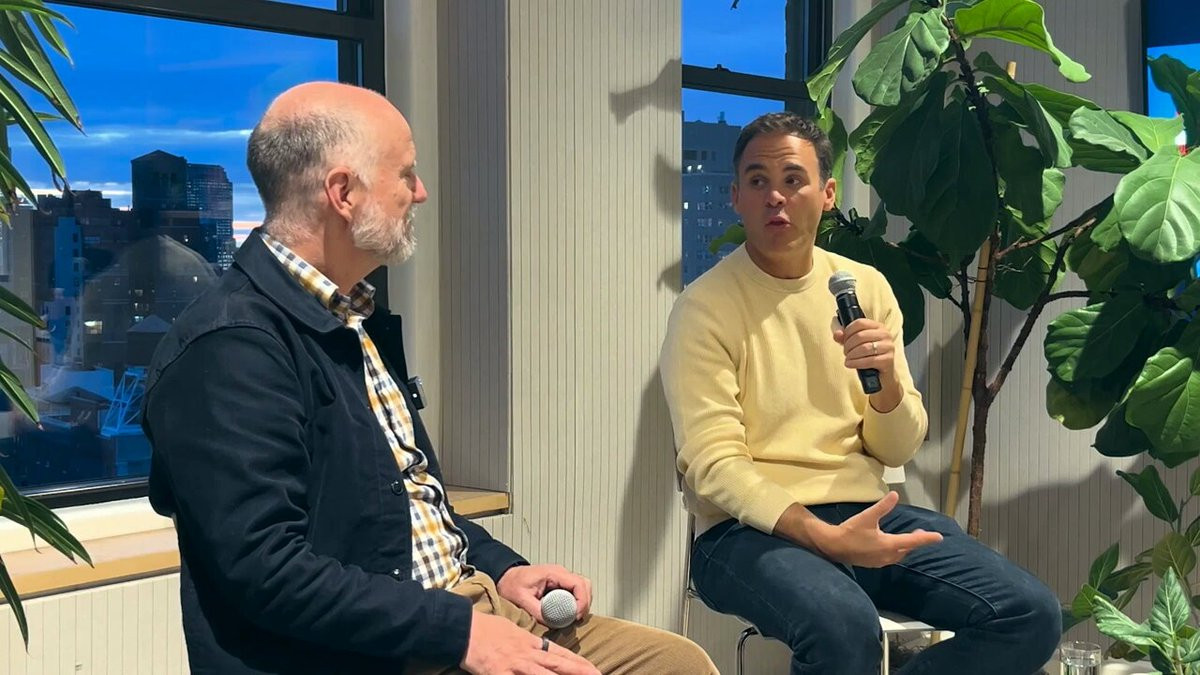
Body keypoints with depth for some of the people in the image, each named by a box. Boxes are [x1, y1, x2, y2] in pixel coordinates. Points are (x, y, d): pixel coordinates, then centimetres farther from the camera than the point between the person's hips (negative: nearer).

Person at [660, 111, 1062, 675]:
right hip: (751, 527, -5)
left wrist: (887, 381, -13)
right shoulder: (705, 307, -6)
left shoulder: (867, 286, 9)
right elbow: (714, 466, -13)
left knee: (1031, 615, -12)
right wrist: (825, 537, -25)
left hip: (865, 512, 6)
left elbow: (896, 451, 9)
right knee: (845, 626, -36)